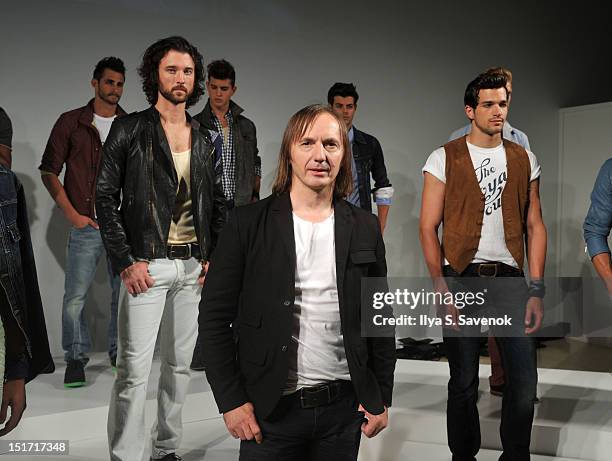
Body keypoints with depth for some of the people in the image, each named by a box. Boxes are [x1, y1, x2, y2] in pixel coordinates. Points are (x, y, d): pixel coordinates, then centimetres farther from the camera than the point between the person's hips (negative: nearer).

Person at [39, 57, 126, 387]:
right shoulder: (71, 122, 2)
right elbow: (49, 171, 3)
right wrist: (71, 213, -5)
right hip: (85, 225, -2)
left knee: (124, 292, 8)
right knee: (75, 297, -2)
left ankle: (119, 353, 24)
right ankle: (76, 359, 12)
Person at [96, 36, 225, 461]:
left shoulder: (205, 142, 12)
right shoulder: (130, 130, -2)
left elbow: (217, 204, 17)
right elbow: (106, 198, -5)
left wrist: (214, 257, 5)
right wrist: (125, 262, -12)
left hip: (193, 266, 5)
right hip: (147, 265, -5)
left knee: (180, 363, 12)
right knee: (135, 368, -6)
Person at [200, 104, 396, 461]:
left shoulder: (365, 228, 4)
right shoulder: (248, 224, -5)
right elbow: (215, 317, -5)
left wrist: (381, 398, 5)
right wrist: (231, 401, -8)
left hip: (345, 407, 3)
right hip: (271, 409, -2)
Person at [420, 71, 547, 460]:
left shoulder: (525, 160, 9)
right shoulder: (445, 158, 0)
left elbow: (535, 226, 8)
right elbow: (428, 227, -3)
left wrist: (536, 290, -1)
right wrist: (441, 287, -12)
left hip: (510, 278, 2)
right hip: (462, 278, -2)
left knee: (525, 381, 1)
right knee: (464, 382, 8)